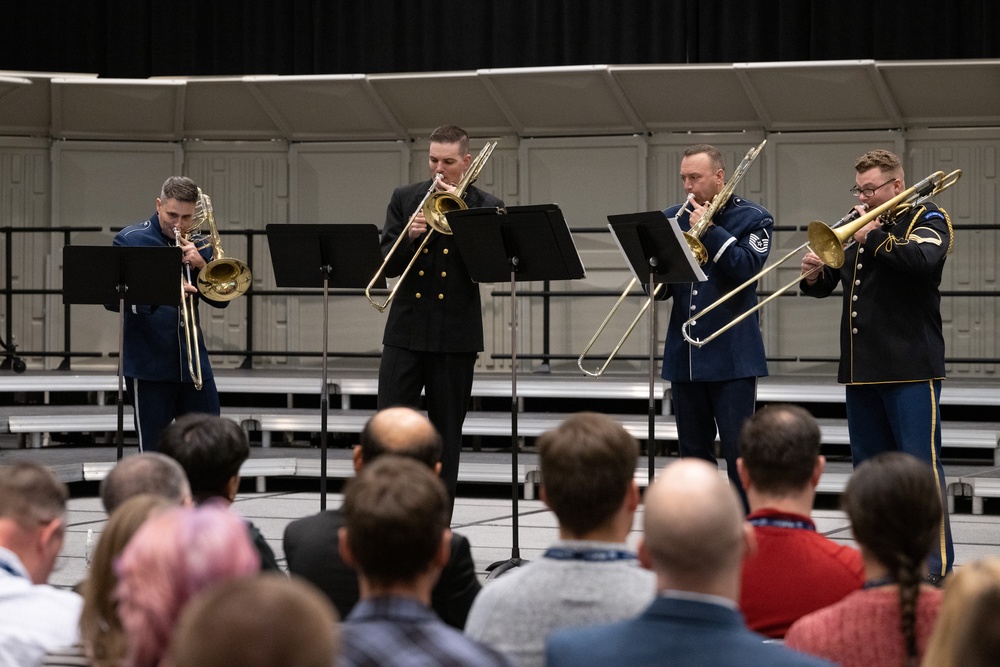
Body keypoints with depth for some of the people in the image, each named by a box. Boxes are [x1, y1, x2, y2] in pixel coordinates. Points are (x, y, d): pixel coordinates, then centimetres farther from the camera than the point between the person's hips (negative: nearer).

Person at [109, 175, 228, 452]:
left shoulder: (198, 246, 11)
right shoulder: (130, 240, -2)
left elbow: (220, 300, 7)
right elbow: (113, 299, -12)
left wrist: (201, 264, -10)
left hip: (193, 363, 4)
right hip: (149, 364, -4)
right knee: (153, 451, 0)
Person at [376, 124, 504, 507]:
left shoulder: (485, 207, 4)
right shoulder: (405, 199, 9)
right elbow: (388, 265, 4)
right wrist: (410, 237, -15)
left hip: (456, 333, -1)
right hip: (407, 329, 1)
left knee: (446, 434, 5)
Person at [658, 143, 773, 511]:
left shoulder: (752, 218, 0)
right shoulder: (673, 218, 12)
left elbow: (747, 268, -15)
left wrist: (709, 230, -16)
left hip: (732, 354, -5)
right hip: (685, 353, 5)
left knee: (738, 450, -7)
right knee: (693, 451, 9)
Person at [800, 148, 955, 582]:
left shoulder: (926, 220, 0)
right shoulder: (858, 227, 19)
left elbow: (922, 259, -21)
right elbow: (827, 284, 20)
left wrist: (872, 237, -16)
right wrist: (814, 276, -2)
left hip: (911, 367, -7)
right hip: (862, 367, 7)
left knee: (921, 464, -11)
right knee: (868, 465, 10)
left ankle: (936, 566, -11)